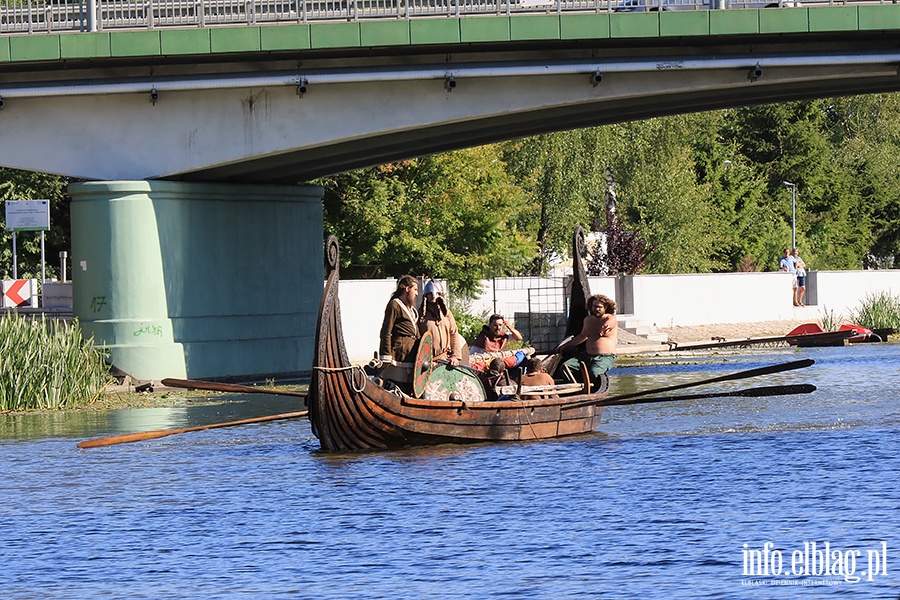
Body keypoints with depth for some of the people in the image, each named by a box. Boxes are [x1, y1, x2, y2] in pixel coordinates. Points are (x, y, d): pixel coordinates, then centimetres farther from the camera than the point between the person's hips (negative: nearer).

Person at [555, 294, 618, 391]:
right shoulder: (588, 320, 16)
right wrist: (566, 345, 31)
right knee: (565, 366, -12)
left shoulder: (611, 320, -4)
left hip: (606, 357, -7)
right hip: (587, 355, 7)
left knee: (594, 372, -37)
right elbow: (582, 336, 30)